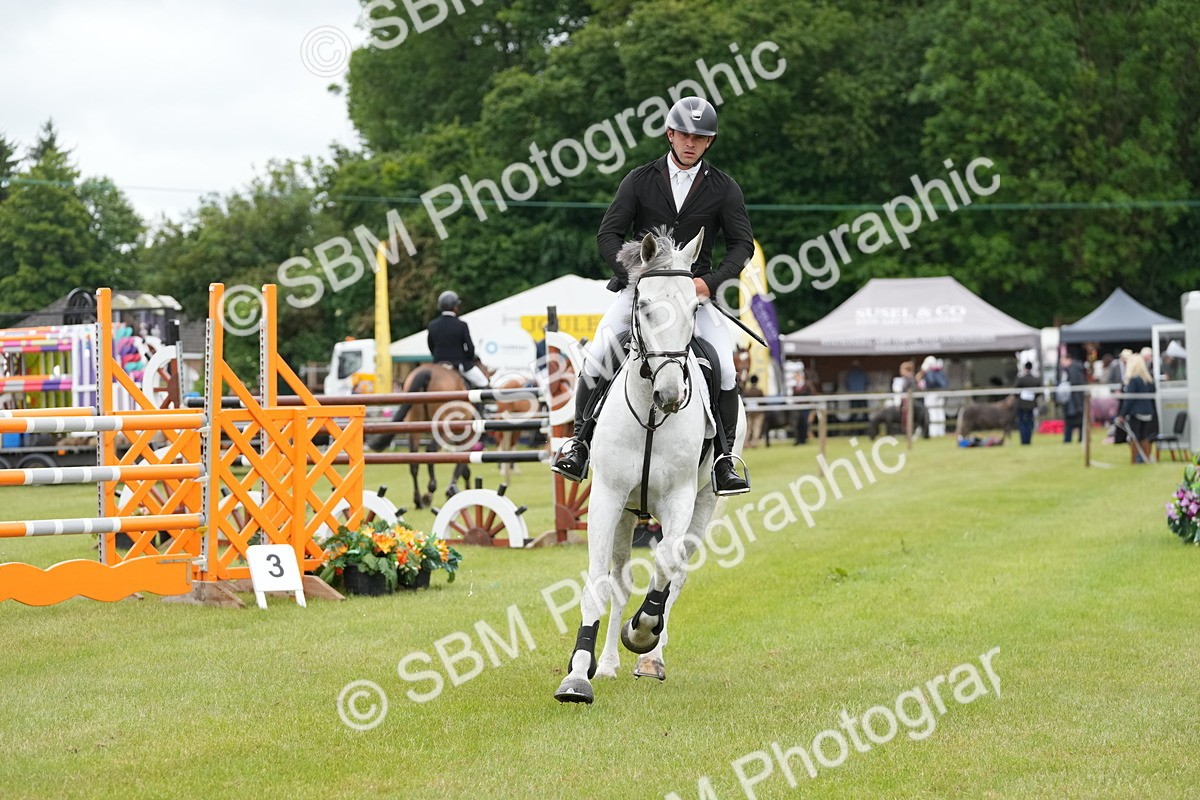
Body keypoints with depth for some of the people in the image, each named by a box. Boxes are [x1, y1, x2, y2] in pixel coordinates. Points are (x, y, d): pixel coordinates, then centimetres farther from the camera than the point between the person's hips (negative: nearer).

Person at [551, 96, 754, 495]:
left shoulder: (723, 188, 4)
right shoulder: (640, 180, 3)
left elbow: (742, 243, 1)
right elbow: (609, 233, 0)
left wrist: (711, 281, -16)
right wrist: (633, 275, -16)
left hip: (695, 288, 0)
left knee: (725, 368, -16)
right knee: (597, 355, -16)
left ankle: (725, 458, -5)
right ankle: (579, 440, -2)